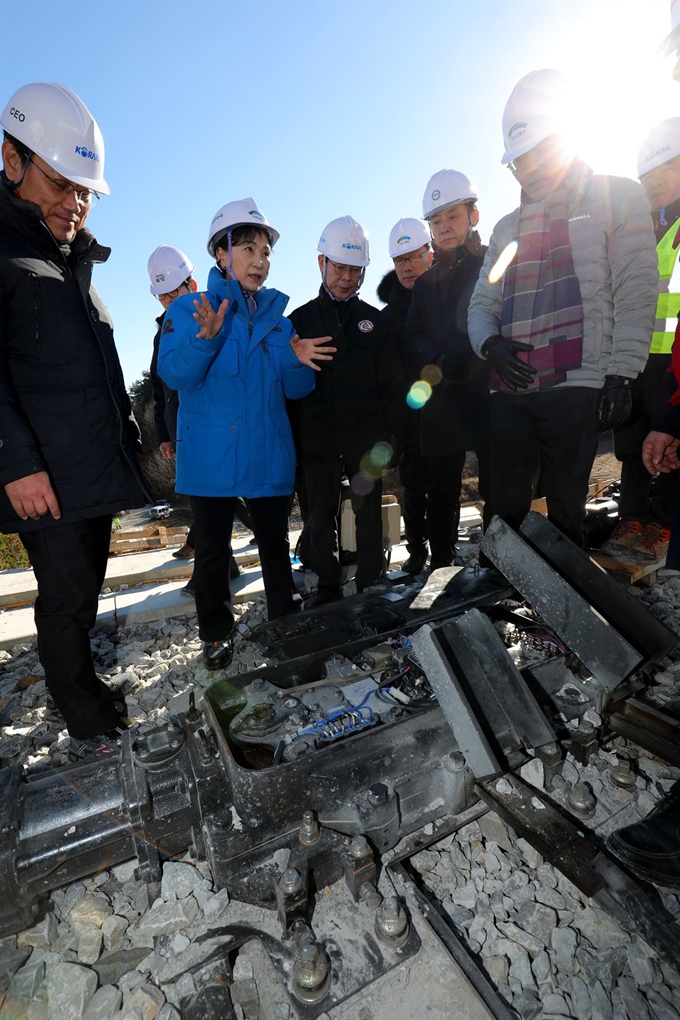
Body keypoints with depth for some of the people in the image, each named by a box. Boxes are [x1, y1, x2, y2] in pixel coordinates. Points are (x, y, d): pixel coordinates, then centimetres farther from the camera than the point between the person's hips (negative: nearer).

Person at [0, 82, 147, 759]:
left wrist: (131, 439, 20)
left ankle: (75, 684, 33)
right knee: (68, 592, -1)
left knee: (84, 585, 15)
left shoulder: (73, 262, 21)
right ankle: (84, 716, 18)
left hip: (99, 468, 7)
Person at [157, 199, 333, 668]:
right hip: (212, 453, -3)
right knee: (213, 550, 5)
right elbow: (175, 375, -12)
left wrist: (297, 361, -13)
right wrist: (205, 338, -29)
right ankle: (217, 632, 24)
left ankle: (286, 615, 31)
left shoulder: (277, 317, 12)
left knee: (275, 542, 12)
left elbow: (295, 390, 8)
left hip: (269, 453, 3)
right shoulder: (190, 309, 1)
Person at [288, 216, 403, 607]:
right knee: (322, 514, 7)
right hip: (318, 439, 0)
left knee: (369, 510, 6)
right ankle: (328, 585, 21)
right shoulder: (301, 319, 8)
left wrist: (391, 433, -5)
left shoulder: (374, 320, 9)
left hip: (366, 438, 0)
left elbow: (390, 383, 6)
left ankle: (371, 582, 20)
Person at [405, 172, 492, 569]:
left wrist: (460, 361, -18)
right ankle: (441, 569, 17)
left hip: (490, 396, -3)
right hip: (442, 403, 4)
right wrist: (439, 363, -11)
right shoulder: (428, 280, 20)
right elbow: (414, 335, 9)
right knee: (442, 495, 7)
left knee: (497, 492, -3)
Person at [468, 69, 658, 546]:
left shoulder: (617, 196, 10)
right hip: (510, 392, 4)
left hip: (576, 386, -4)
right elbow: (482, 303, 18)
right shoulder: (508, 229, 24)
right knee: (505, 507, 6)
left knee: (566, 510, -1)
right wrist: (490, 343, -5)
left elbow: (636, 291, 0)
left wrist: (620, 374, -9)